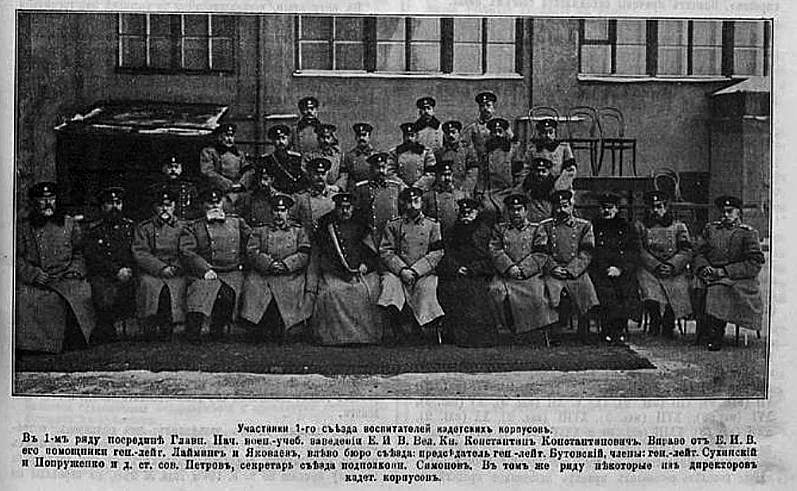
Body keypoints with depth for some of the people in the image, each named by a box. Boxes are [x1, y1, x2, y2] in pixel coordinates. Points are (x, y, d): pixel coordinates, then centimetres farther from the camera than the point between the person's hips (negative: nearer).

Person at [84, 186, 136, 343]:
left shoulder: (131, 227, 18)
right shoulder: (94, 231, 12)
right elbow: (93, 258, 0)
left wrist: (128, 271, -5)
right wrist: (117, 270, -11)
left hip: (127, 277, 2)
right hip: (102, 277, -2)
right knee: (106, 298, -27)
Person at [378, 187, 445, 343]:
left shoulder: (432, 225, 13)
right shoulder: (393, 225, 14)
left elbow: (436, 254, 4)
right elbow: (385, 252, 5)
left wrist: (414, 271, -10)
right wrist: (402, 270, -13)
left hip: (424, 273, 0)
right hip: (397, 271, 1)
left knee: (426, 289, -32)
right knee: (390, 282, -32)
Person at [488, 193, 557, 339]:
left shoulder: (536, 229, 15)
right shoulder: (499, 229, 19)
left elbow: (540, 255, 3)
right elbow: (495, 251, 5)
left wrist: (522, 269, -12)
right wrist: (510, 267, -12)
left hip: (530, 274, -1)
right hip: (505, 275, 1)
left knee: (536, 294, -27)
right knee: (497, 291, -28)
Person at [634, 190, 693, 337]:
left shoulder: (678, 226, 12)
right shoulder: (640, 226, 11)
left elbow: (686, 252, 3)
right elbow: (639, 251, 0)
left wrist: (672, 265, -15)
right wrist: (656, 266, -14)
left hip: (674, 271, 1)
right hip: (648, 271, -1)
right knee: (651, 299, -26)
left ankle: (668, 330, 3)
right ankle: (655, 322, 1)